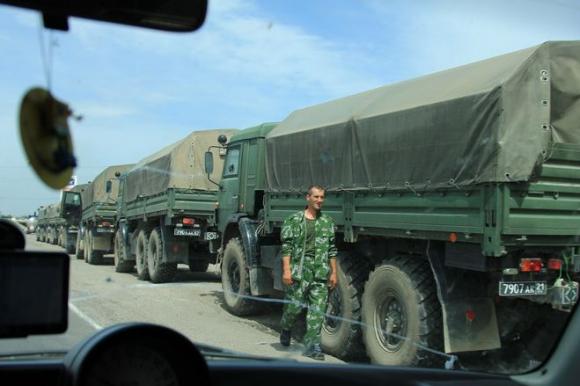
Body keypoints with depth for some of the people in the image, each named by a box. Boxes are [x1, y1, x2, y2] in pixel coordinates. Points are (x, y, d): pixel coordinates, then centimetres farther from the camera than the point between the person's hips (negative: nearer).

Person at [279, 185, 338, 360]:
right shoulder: (294, 220, -1)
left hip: (321, 274, 3)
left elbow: (332, 250, 14)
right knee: (294, 306, 3)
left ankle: (312, 345, 7)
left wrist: (334, 272, 10)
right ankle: (286, 329, 34)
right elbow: (286, 247, -4)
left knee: (317, 310, 0)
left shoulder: (328, 222, 11)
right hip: (299, 272, -3)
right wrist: (286, 270, -11)